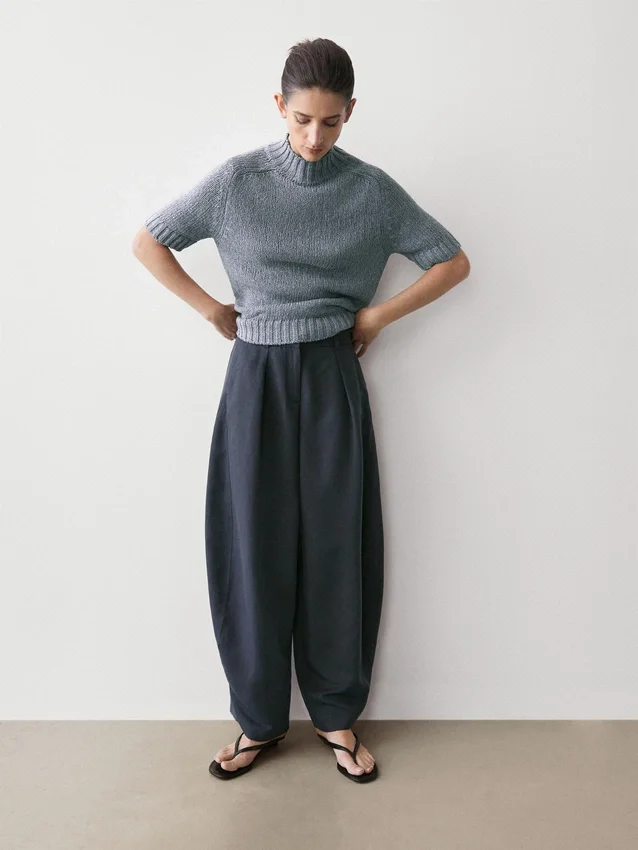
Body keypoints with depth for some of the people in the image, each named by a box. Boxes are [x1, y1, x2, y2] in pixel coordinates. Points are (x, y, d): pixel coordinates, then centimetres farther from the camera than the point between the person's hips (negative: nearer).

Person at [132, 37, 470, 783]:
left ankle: (337, 713, 26)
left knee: (336, 548, 5)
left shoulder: (372, 190, 1)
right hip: (256, 380, 0)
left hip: (331, 381, 0)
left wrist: (379, 314, 0)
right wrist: (213, 311, 2)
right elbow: (147, 243, 8)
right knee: (254, 548, 5)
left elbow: (452, 261, 7)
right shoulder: (236, 181, 0)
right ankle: (259, 718, 24)